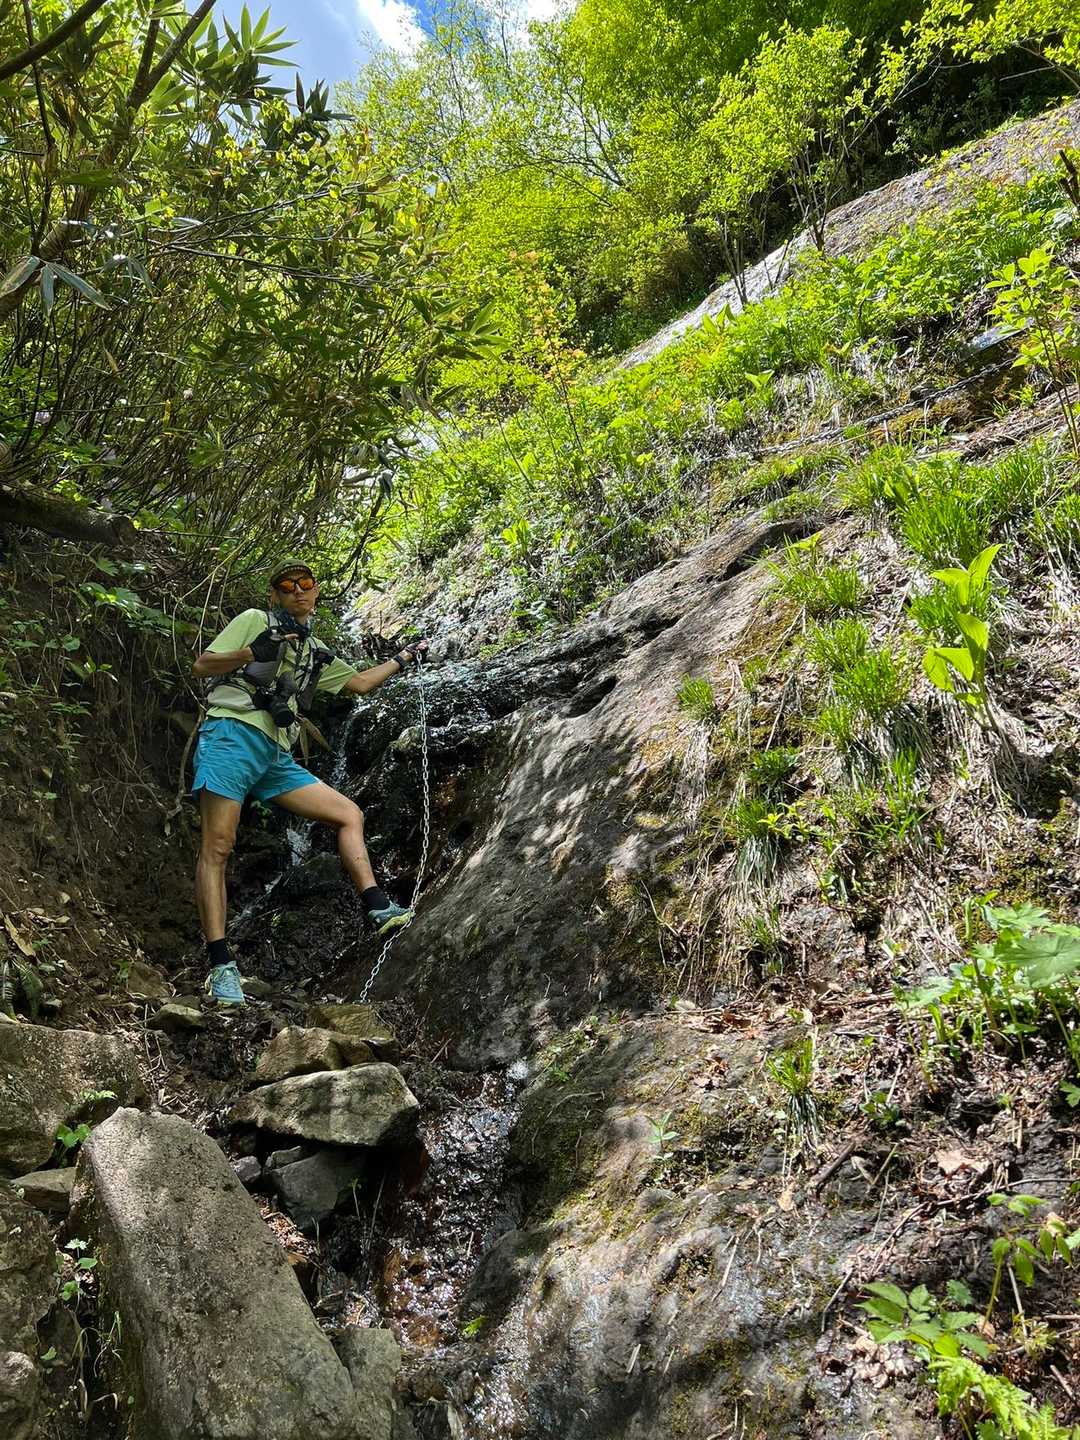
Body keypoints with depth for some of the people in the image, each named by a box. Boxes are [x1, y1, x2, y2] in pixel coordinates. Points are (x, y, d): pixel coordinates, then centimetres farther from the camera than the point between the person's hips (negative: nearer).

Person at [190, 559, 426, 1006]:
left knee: (350, 814, 1)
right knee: (217, 847, -13)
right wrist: (253, 652, -15)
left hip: (277, 757, 7)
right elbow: (202, 666, 1)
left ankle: (378, 909, -2)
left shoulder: (315, 653, 26)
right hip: (232, 736, -7)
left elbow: (361, 683, 36)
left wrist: (404, 657, 38)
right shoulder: (254, 621, 8)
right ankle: (220, 964, -17)